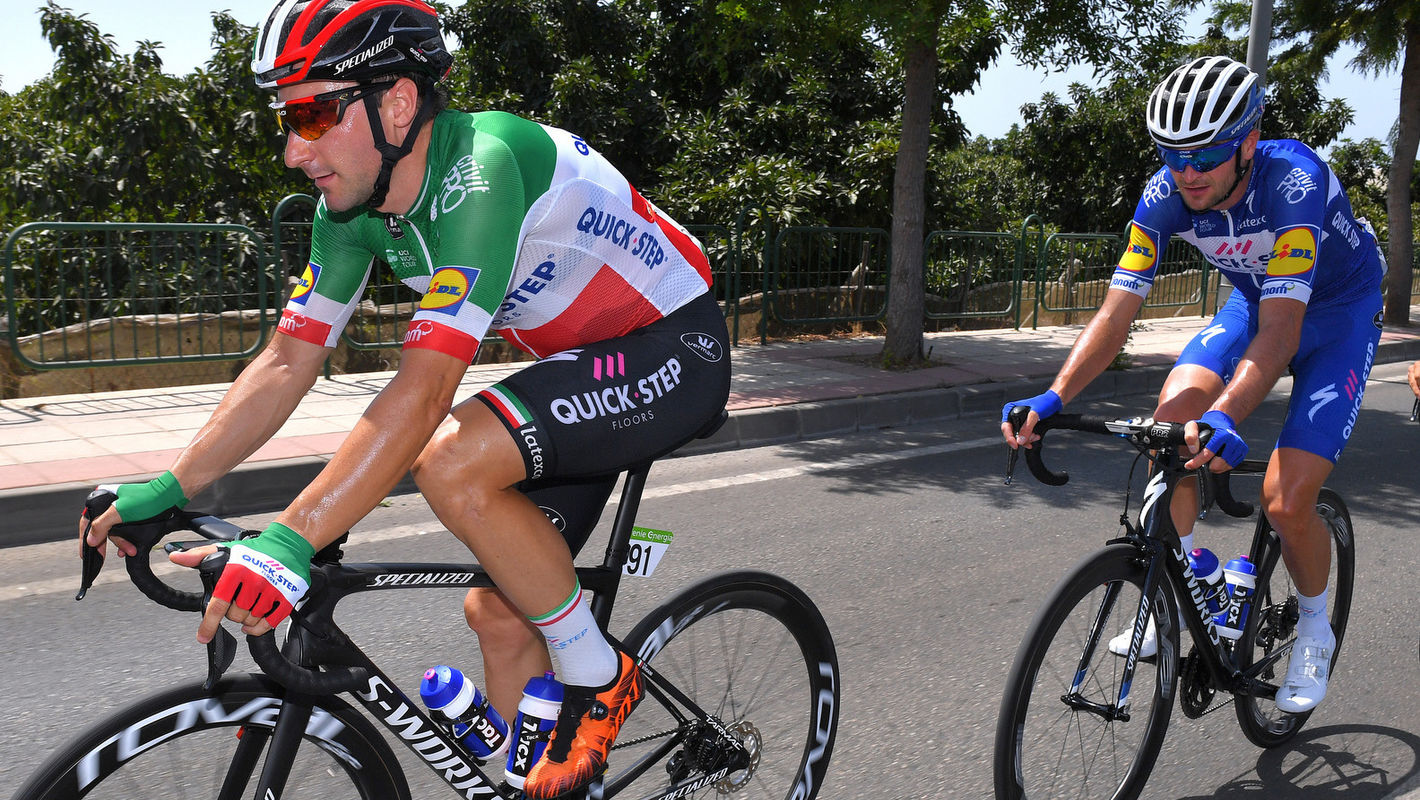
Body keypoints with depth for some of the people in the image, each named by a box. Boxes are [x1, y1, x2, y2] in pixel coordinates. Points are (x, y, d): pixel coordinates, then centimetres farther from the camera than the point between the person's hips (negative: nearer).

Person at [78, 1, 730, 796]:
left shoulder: (483, 166, -29)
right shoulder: (353, 206, -4)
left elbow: (424, 390, -36)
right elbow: (286, 364, 0)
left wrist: (287, 542, -39)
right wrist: (168, 489, -6)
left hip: (674, 350, -8)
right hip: (583, 361, 8)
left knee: (452, 462, -29)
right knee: (501, 611, 3)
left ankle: (602, 680, -8)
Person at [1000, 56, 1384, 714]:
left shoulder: (1294, 179, -35)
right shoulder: (1166, 196, -21)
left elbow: (1281, 329, -43)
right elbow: (1116, 313, -24)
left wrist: (1225, 418, -59)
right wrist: (1052, 399, -37)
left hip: (1338, 312, -4)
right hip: (1254, 301, 5)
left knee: (1286, 502, -17)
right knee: (1171, 417, -22)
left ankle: (1314, 630, 14)